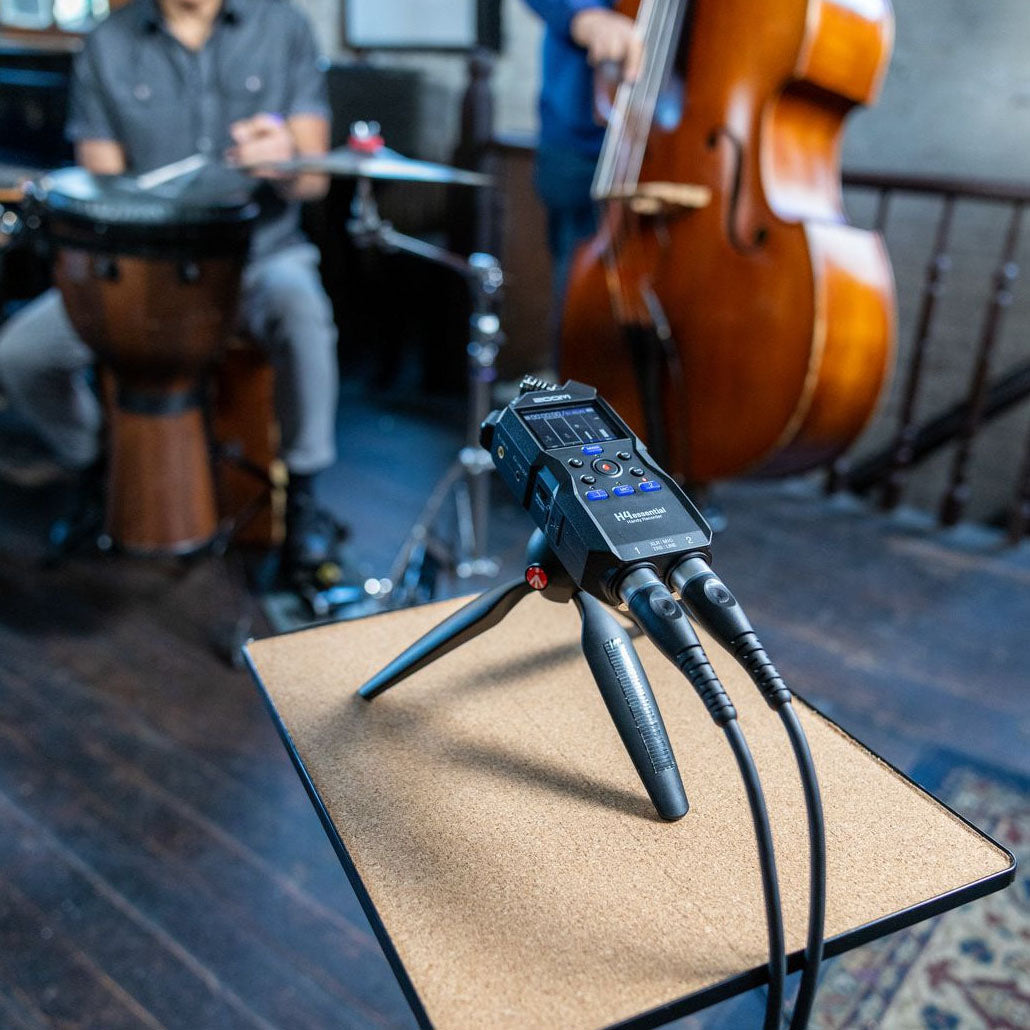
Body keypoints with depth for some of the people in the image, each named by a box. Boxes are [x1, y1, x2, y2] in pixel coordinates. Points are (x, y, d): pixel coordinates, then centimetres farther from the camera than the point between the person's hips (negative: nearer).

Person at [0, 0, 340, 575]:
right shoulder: (108, 46, 3)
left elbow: (315, 178, -5)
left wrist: (285, 159, -29)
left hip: (259, 252, -2)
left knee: (301, 309, -37)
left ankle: (302, 495, -16)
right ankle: (100, 465, 16)